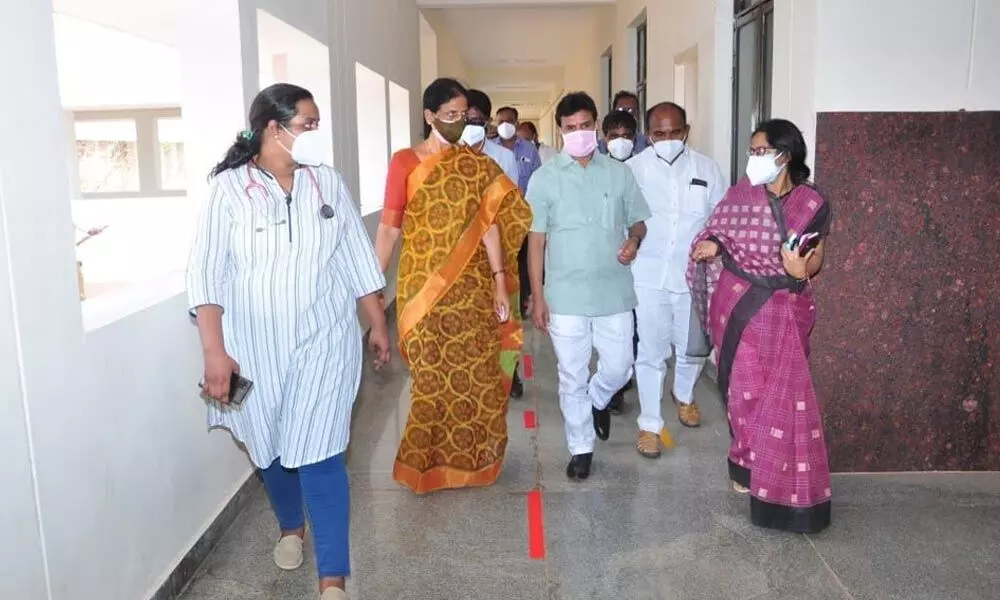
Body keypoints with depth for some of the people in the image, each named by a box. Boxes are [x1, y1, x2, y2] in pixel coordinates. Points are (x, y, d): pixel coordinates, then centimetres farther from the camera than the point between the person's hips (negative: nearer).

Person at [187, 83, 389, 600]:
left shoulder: (328, 183, 1)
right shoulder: (229, 188, -8)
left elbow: (357, 260, 7)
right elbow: (206, 273, -10)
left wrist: (378, 324, 8)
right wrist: (214, 351, -16)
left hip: (323, 342, 0)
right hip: (256, 346, 0)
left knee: (318, 454, -4)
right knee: (271, 449, 16)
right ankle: (291, 527, 45)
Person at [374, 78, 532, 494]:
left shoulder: (477, 164, 6)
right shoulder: (405, 162, -3)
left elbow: (489, 225, 4)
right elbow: (389, 228, -5)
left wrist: (499, 285, 1)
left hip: (473, 287, 3)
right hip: (424, 286, -3)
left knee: (476, 374, 7)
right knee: (433, 376, 4)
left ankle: (470, 456, 28)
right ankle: (427, 459, 25)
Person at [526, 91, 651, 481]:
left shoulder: (619, 173, 4)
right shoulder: (545, 178, -1)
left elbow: (638, 221, 13)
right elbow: (536, 240, -1)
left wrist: (634, 239, -12)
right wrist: (537, 297, -5)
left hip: (614, 292, 2)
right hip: (565, 296, -1)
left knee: (619, 368, 9)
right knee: (572, 378, 8)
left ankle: (597, 400, 43)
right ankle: (581, 448, 26)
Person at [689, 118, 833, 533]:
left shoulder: (812, 204, -5)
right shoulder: (741, 194, -4)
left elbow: (816, 257, 3)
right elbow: (715, 236, 5)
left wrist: (801, 270, -19)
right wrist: (710, 246, -18)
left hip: (784, 309, 0)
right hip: (739, 304, 0)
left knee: (783, 392, 4)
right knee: (746, 386, 8)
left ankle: (779, 478, 22)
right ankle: (747, 465, 29)